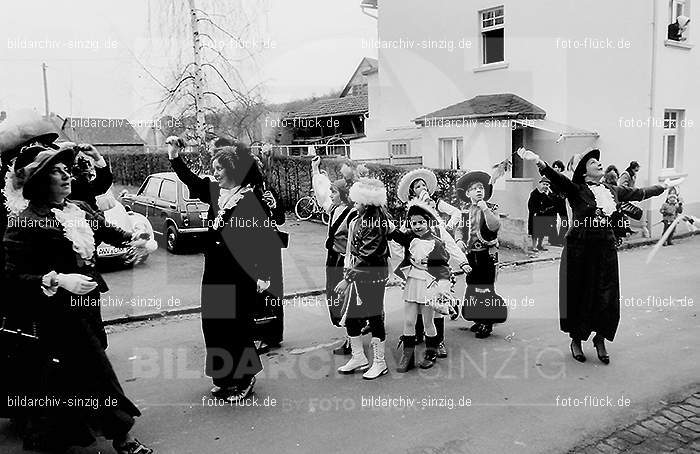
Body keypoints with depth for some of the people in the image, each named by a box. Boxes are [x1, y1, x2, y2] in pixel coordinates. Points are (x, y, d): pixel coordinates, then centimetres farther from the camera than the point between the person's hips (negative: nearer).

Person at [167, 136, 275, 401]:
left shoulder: (252, 198, -13)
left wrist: (263, 275, -16)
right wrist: (174, 156, 8)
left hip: (240, 275, -7)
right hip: (214, 272, 7)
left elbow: (264, 238, -14)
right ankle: (224, 379, 29)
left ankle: (244, 380, 22)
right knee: (213, 324, 12)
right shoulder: (215, 192, 6)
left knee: (235, 326, 3)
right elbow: (191, 180, 20)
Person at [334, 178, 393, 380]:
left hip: (371, 277, -9)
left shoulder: (375, 224, -20)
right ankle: (358, 358, 29)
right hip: (357, 276, 9)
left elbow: (365, 256, -22)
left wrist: (347, 279, -20)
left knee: (374, 317, 4)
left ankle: (379, 363, 19)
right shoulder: (360, 217, 6)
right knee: (349, 316, 13)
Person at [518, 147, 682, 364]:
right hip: (580, 249, -5)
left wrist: (664, 186, 36)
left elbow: (640, 193, 25)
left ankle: (600, 340, 25)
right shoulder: (576, 190, -8)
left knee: (607, 298, 6)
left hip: (606, 249, 5)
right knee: (579, 296, 4)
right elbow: (557, 179, -26)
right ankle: (576, 340, 22)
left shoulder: (613, 191, 10)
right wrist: (540, 163, -44)